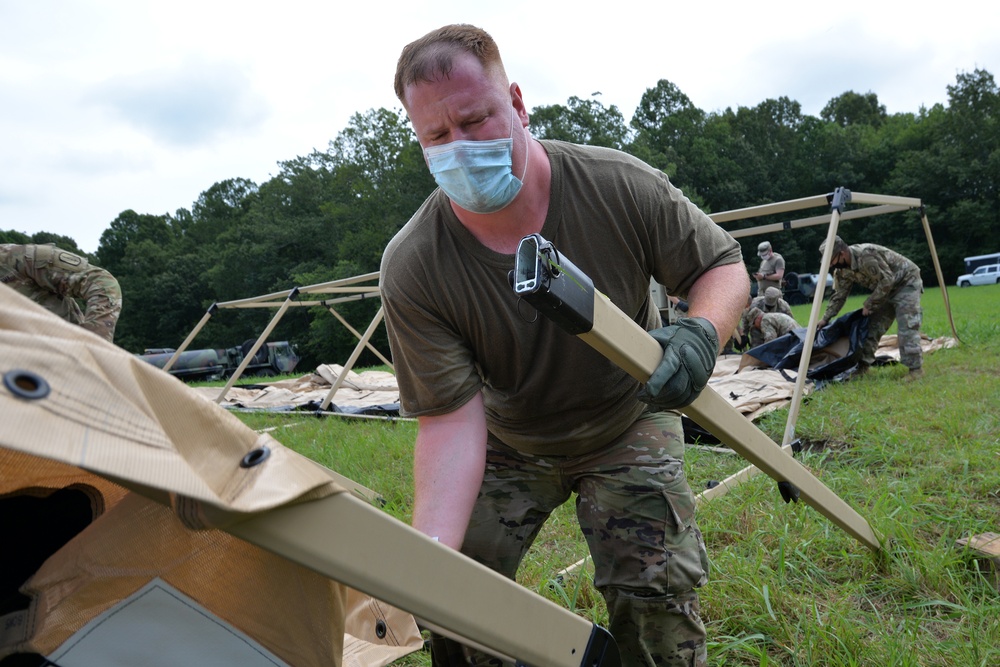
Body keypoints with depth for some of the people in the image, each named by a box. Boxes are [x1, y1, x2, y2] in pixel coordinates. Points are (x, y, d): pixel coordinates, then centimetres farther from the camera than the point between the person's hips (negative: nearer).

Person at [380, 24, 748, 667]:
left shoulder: (620, 185, -24)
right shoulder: (412, 270, -26)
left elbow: (723, 264, -11)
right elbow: (452, 419, -25)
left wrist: (701, 332, -34)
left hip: (628, 426, 0)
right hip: (508, 444, 1)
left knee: (656, 591, -11)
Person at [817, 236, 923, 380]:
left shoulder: (866, 255, -34)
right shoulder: (843, 270, -7)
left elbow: (887, 281, -29)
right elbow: (839, 295, 3)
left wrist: (869, 304, -22)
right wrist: (826, 318, 1)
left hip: (906, 282, -8)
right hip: (888, 288, 8)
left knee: (907, 326, -17)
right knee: (873, 326, 4)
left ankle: (916, 368, -12)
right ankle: (863, 365, 10)